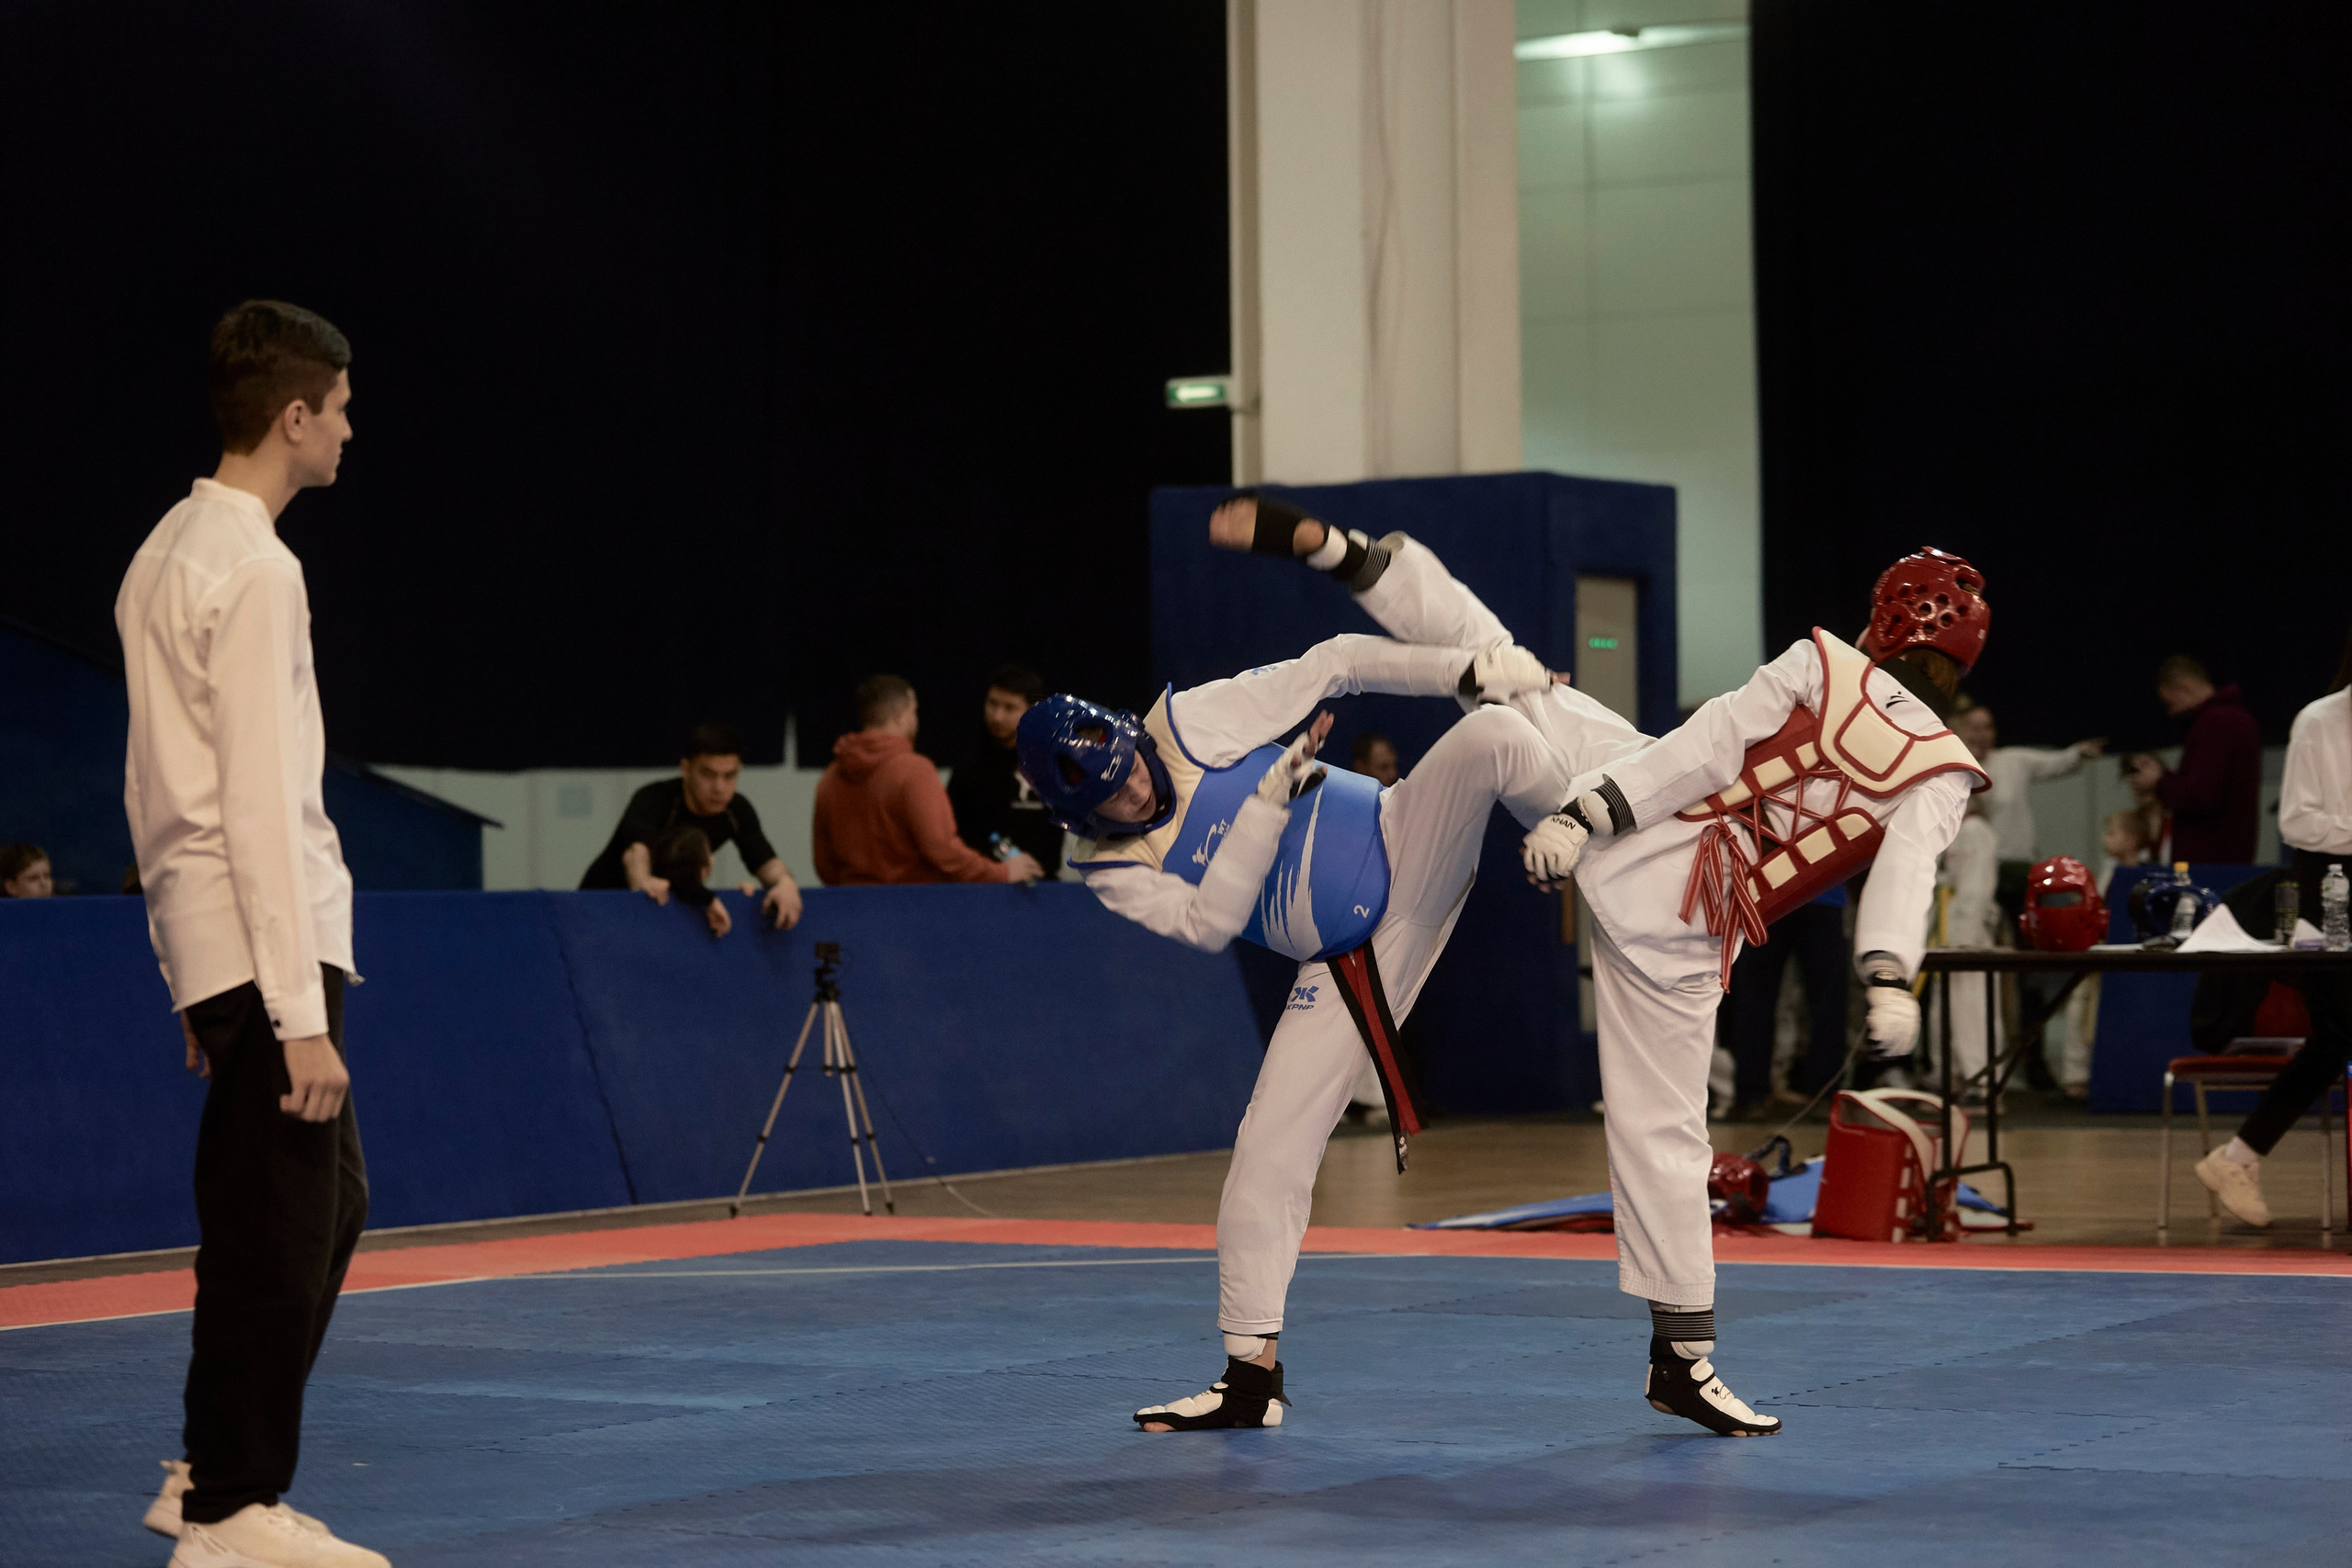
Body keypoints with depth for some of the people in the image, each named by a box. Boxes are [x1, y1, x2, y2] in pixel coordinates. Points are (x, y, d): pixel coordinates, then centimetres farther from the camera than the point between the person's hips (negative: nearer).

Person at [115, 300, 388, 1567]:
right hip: (265, 939, -10)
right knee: (280, 1235, -3)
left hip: (205, 939, 10)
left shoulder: (168, 551, 15)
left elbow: (154, 783, 19)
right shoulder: (256, 572, -15)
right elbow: (263, 807, -19)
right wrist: (299, 1013, -19)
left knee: (331, 1204, 17)